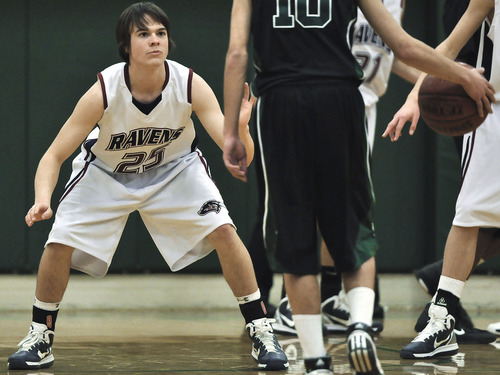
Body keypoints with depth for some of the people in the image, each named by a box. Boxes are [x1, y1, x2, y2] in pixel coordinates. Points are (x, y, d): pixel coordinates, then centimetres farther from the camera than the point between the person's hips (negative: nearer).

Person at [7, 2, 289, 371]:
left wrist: (240, 126, -55)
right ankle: (40, 338, 9)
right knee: (60, 245, -14)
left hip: (175, 168, 1)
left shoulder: (190, 85, -30)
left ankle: (260, 330, -3)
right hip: (107, 172, -1)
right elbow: (54, 157, -27)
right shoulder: (103, 93, -32)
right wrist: (42, 199, -47)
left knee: (224, 231, -18)